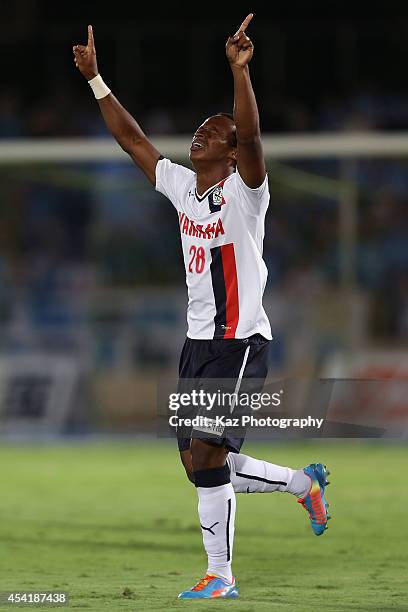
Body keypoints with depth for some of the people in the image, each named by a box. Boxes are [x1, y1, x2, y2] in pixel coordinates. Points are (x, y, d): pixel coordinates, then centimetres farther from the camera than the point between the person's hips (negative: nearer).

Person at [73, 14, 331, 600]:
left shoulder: (243, 193, -10)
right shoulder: (181, 186, 9)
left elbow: (251, 138, -29)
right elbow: (133, 139, 16)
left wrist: (240, 71, -40)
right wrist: (95, 78, 13)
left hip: (240, 342, -8)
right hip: (198, 341, 8)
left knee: (206, 453, -14)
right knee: (200, 461, 8)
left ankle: (220, 576, -6)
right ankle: (304, 482, 28)